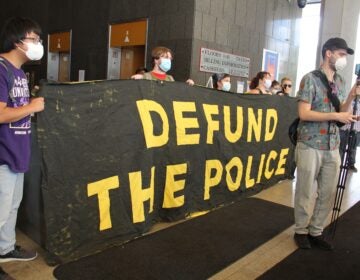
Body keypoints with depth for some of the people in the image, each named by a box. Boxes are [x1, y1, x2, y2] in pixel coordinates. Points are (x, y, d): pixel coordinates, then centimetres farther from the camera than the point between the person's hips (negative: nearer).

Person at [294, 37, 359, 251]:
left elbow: (341, 114, 16)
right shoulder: (311, 79, -7)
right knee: (305, 192, 4)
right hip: (310, 145, -6)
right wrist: (336, 116, -16)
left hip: (333, 147, 6)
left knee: (328, 193, 8)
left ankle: (316, 232, 22)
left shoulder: (341, 82, 13)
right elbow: (304, 114, -15)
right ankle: (301, 231, 19)